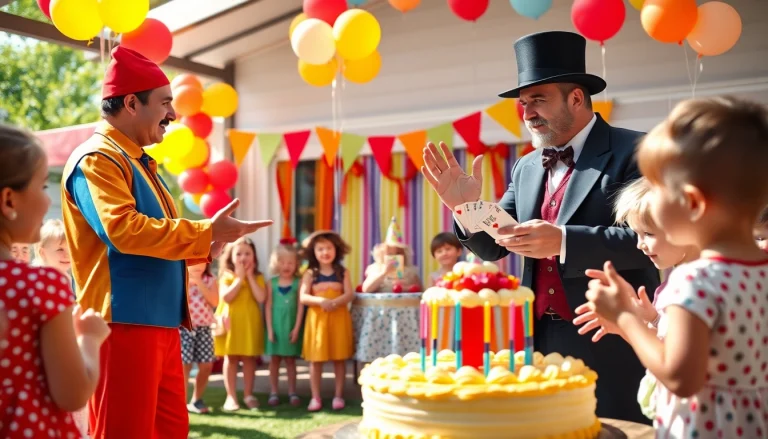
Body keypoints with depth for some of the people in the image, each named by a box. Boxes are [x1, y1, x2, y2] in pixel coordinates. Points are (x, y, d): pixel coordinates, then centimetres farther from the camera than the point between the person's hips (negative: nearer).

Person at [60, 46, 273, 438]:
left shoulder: (137, 162, 20)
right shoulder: (96, 159, -11)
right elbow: (123, 229, -25)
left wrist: (203, 247, 12)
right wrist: (207, 233, -20)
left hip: (160, 323, 10)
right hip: (124, 325, -10)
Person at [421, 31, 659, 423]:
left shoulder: (635, 152, -7)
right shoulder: (526, 167, 12)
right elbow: (494, 245, 11)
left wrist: (562, 241, -24)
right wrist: (468, 208, -9)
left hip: (610, 344, -5)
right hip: (540, 340, 6)